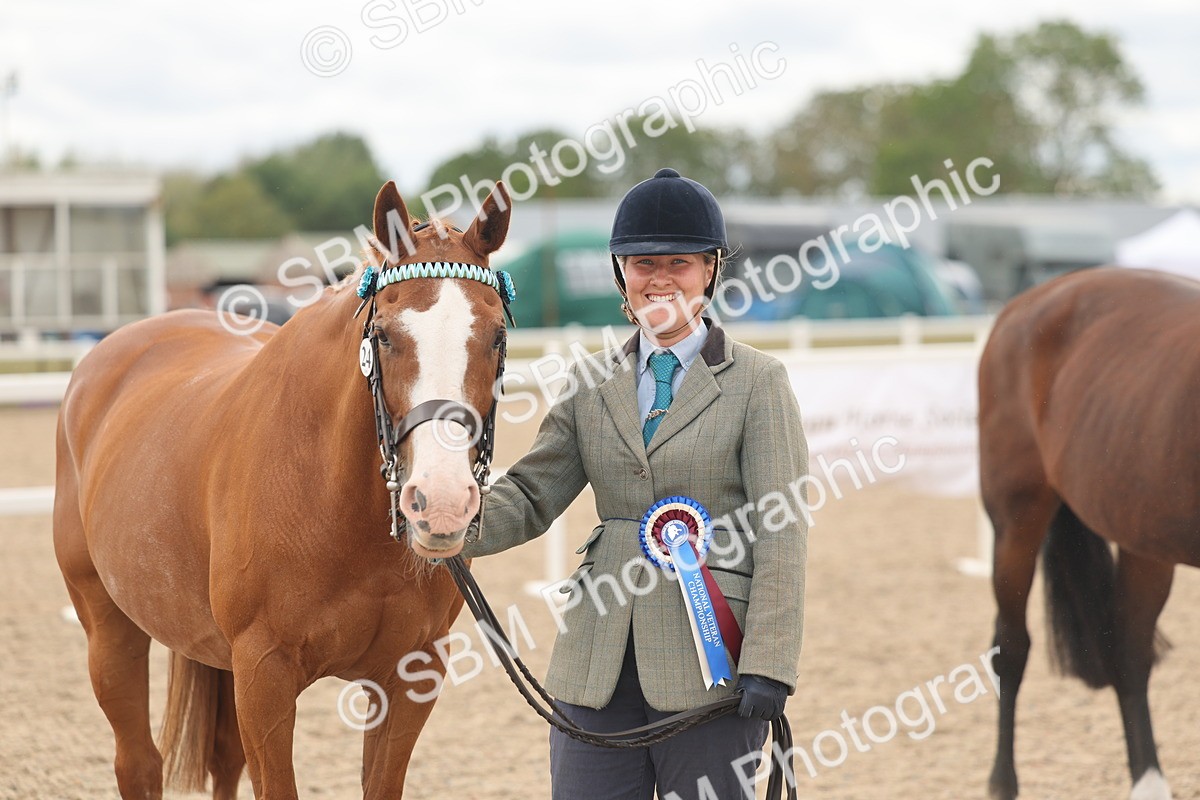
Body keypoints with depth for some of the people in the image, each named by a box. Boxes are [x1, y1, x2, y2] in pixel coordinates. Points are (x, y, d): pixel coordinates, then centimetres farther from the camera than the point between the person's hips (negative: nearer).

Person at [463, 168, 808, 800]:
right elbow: (531, 495, 8)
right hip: (598, 663, 4)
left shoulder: (757, 383, 0)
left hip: (709, 659, -4)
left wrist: (768, 664, -16)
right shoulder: (591, 385, 12)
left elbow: (780, 532, -7)